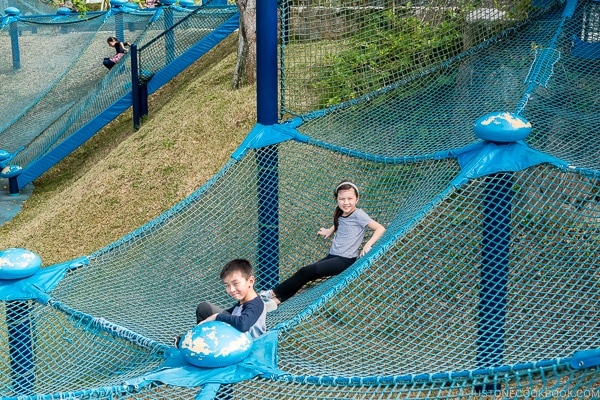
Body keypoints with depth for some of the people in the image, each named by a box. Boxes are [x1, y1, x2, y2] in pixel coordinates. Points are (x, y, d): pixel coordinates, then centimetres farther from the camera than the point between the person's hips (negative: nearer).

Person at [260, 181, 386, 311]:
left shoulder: (358, 215, -12)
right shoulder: (340, 214, 11)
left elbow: (380, 228, -17)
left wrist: (368, 245, -25)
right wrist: (330, 231, 26)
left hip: (345, 260, -7)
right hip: (332, 256, 7)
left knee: (307, 272, -17)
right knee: (305, 274, -11)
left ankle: (274, 293, -9)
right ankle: (276, 300, -15)